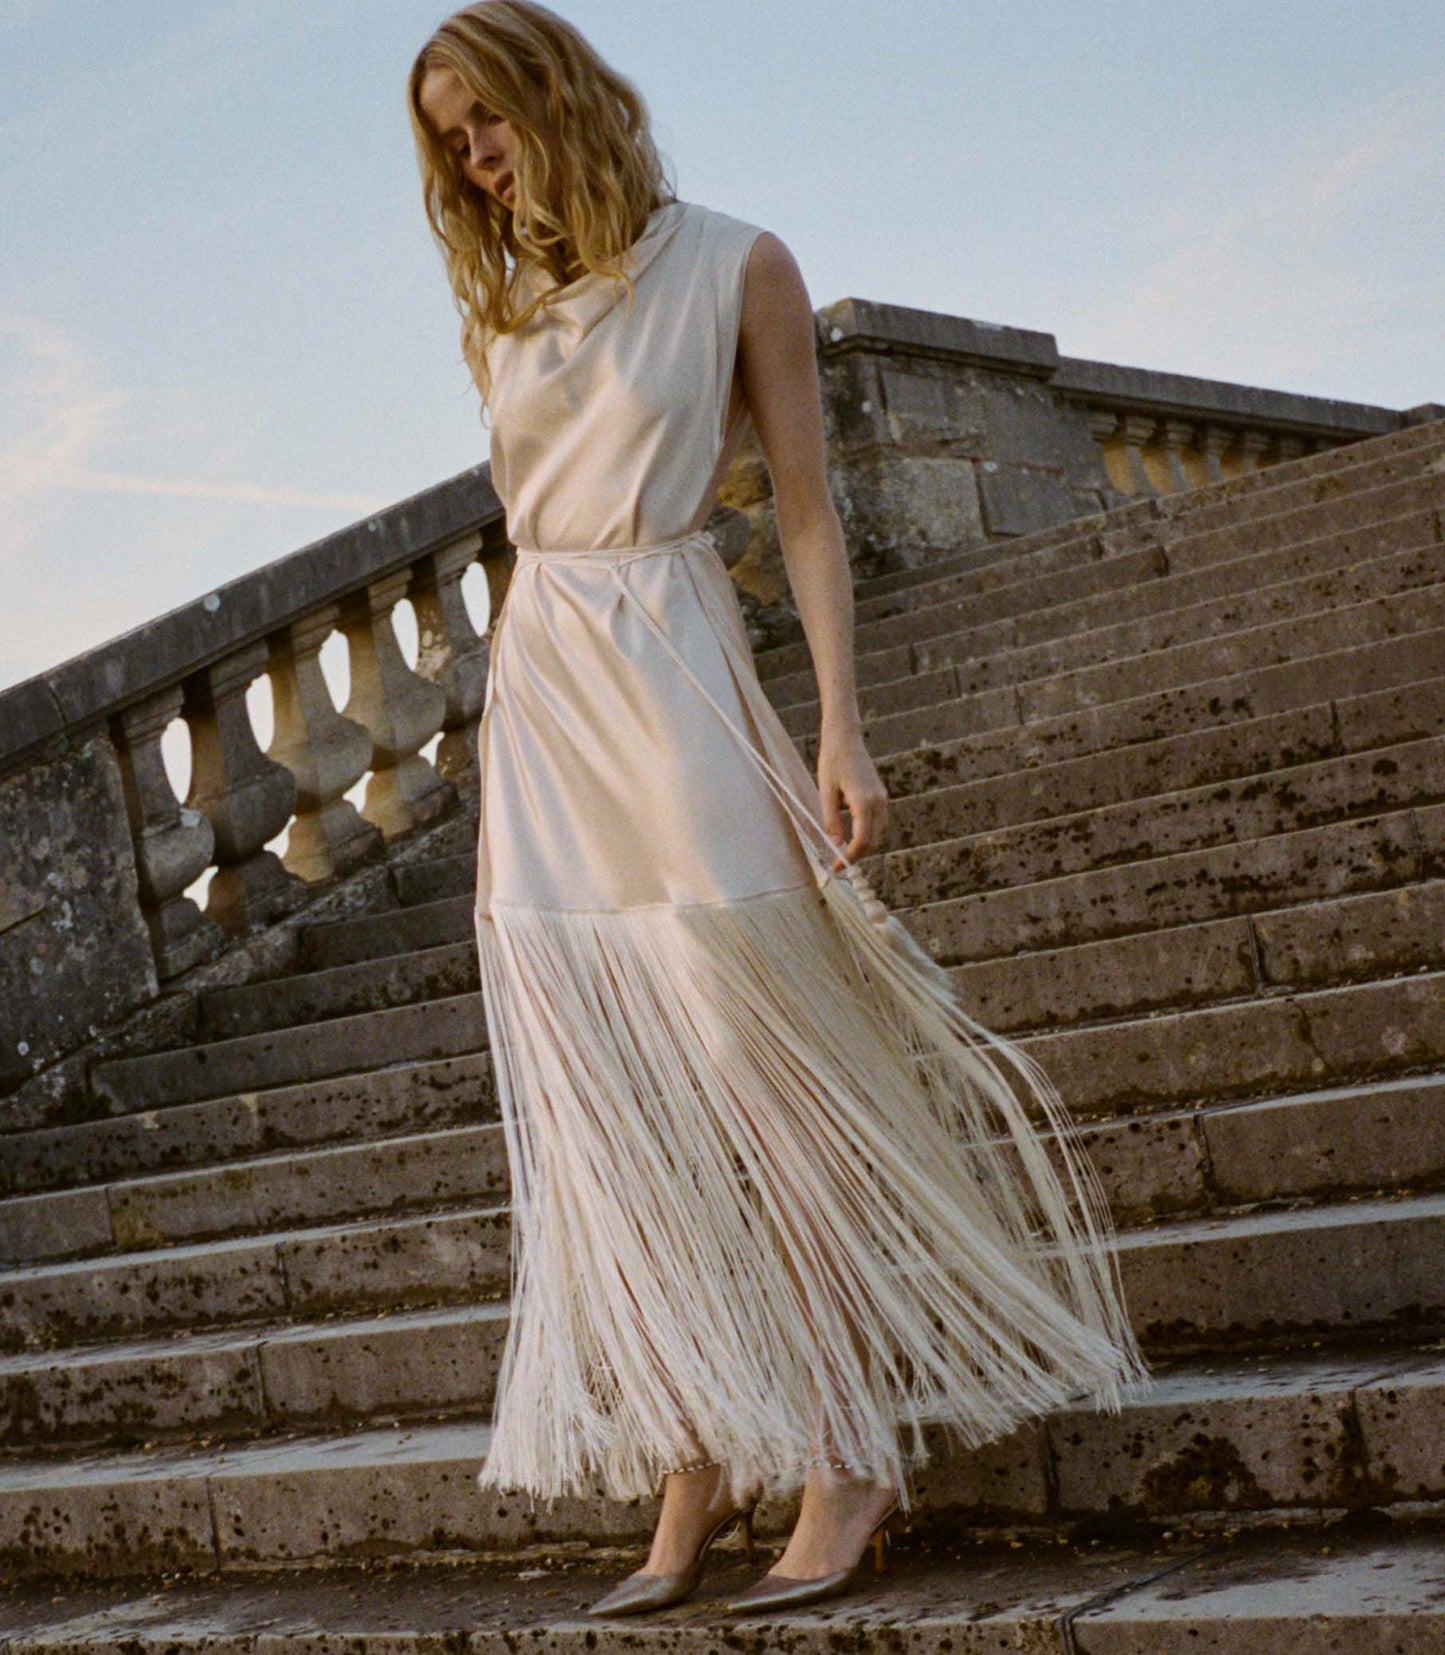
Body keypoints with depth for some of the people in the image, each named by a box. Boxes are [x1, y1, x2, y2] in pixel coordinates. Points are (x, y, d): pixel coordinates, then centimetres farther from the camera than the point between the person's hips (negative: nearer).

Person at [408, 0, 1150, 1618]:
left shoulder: (732, 268, 2)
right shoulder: (498, 312, 16)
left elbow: (806, 513, -1)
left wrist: (841, 731, -10)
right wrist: (504, 765, 13)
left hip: (672, 670, -5)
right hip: (537, 694, 5)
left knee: (757, 1062, -6)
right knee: (614, 1113, 1)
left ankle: (850, 1449, 4)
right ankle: (694, 1472, 6)